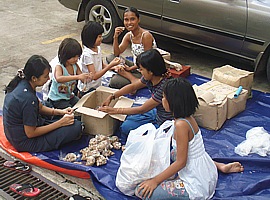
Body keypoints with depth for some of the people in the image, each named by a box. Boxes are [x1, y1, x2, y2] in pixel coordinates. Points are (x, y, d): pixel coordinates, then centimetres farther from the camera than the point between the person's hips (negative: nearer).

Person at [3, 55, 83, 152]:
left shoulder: (21, 83, -3)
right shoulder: (28, 98, -31)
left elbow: (40, 107, 11)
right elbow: (30, 133, -23)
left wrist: (60, 112, -3)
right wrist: (60, 123, -18)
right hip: (25, 143, -9)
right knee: (76, 127, -16)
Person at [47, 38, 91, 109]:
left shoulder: (75, 66, -5)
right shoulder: (59, 67, -23)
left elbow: (82, 79, 2)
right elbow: (58, 79, -45)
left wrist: (87, 77, -24)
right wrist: (77, 77, -52)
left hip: (70, 96, 6)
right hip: (57, 99, -6)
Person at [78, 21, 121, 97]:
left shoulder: (98, 48, 0)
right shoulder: (87, 54, -24)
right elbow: (94, 76, -25)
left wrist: (113, 67, -6)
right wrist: (110, 65, -28)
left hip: (97, 85, 8)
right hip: (88, 89, -8)